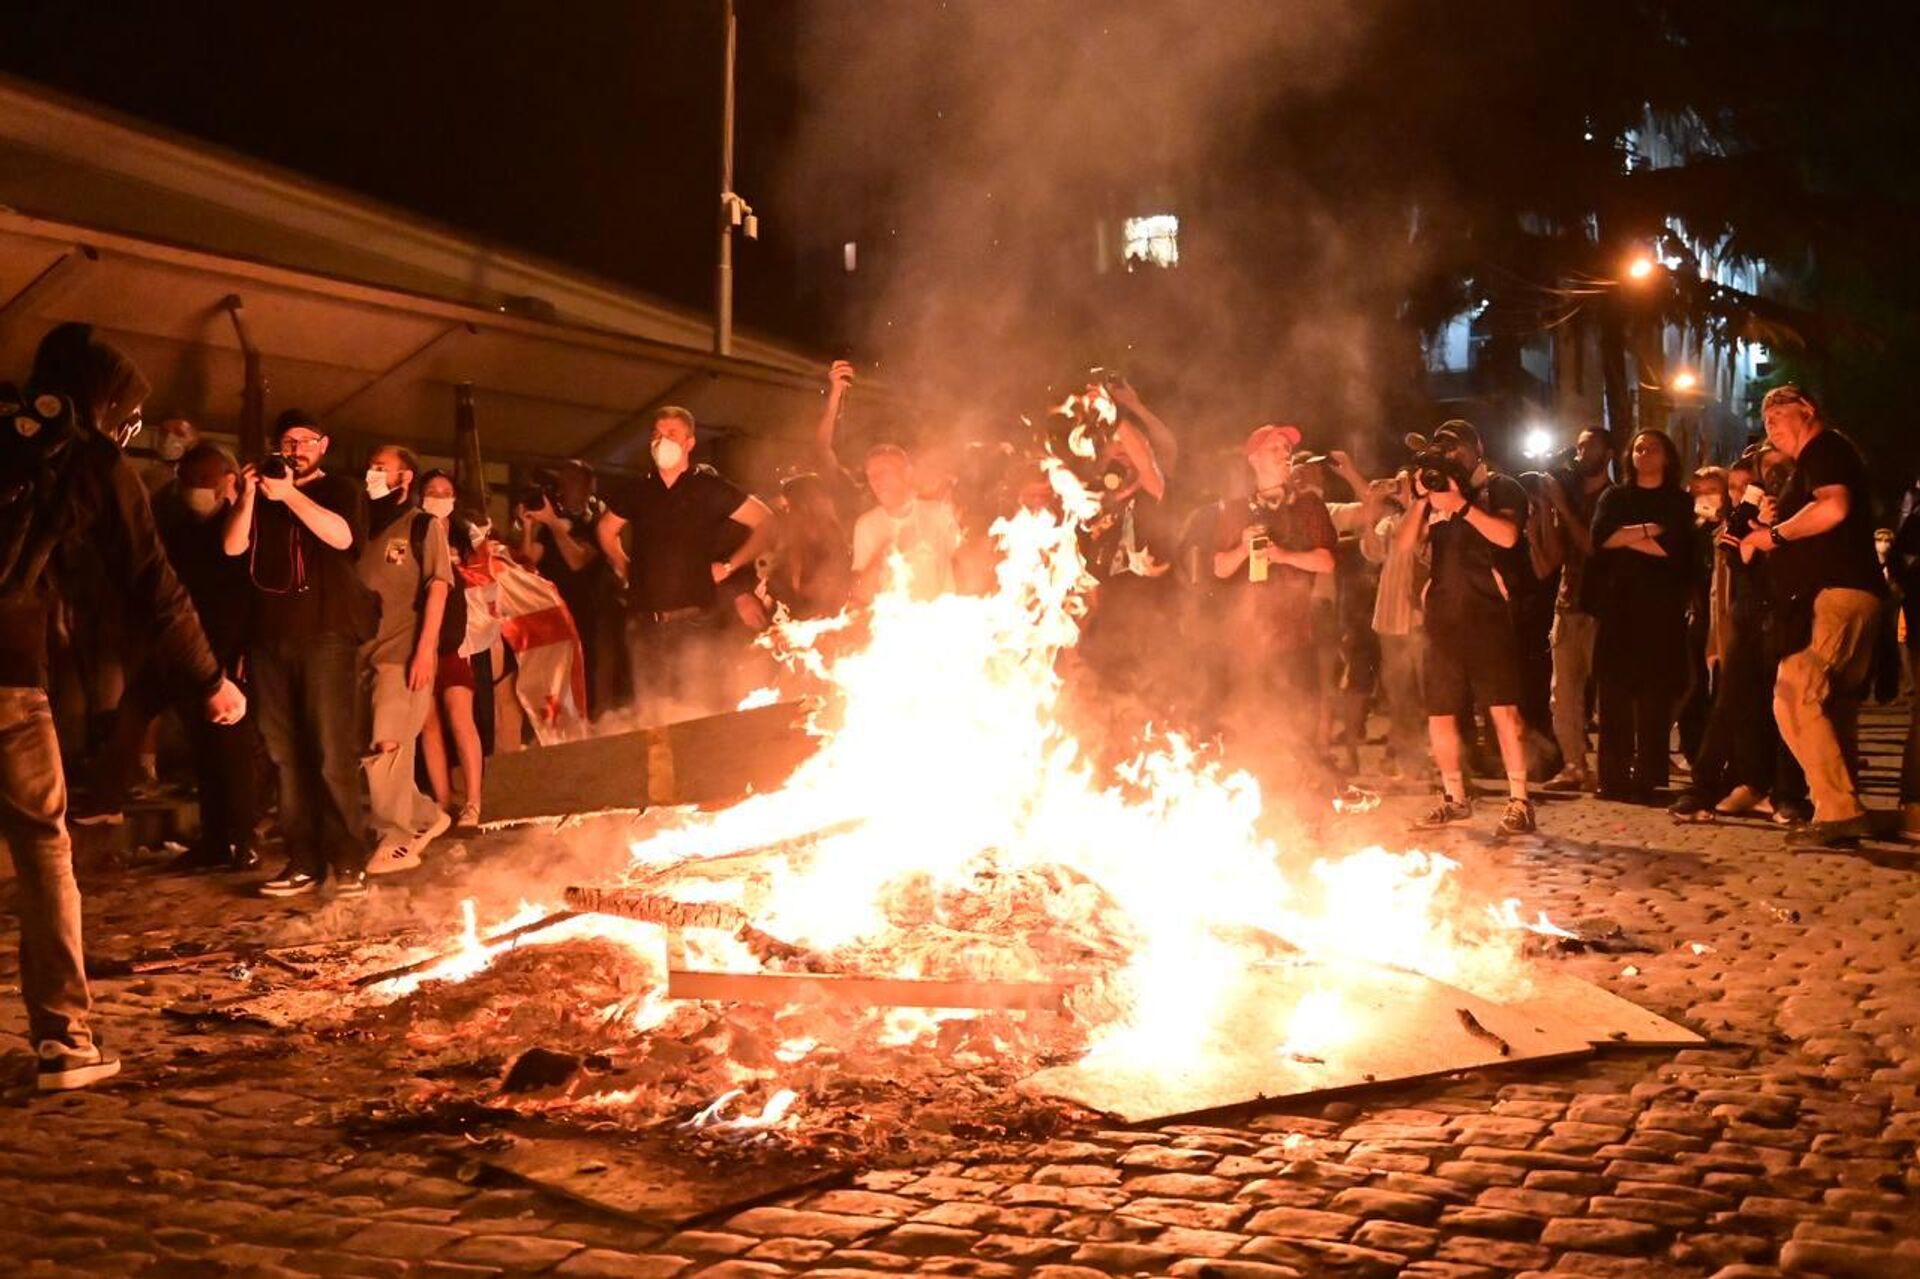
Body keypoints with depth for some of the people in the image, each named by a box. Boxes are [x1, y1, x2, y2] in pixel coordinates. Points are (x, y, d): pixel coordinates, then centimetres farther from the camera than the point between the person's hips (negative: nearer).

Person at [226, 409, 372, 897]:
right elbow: (233, 546, 7)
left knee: (331, 749, -11)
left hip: (325, 632, -5)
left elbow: (341, 536, -12)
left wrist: (289, 494, -15)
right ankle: (303, 861, 2)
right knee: (285, 752, 1)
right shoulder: (263, 495, 22)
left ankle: (348, 860, -12)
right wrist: (248, 494, -5)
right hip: (270, 636, 5)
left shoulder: (339, 489, 9)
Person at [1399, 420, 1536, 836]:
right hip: (1443, 614, 6)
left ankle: (1519, 801, -9)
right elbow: (1407, 541, 8)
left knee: (1503, 707, -12)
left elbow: (1507, 535, -14)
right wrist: (1421, 499, -5)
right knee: (1439, 713, 8)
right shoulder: (1438, 490, 20)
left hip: (1487, 610, -6)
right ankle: (1455, 798, 21)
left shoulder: (1500, 487, 5)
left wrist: (1461, 505, -16)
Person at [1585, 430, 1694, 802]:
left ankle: (1647, 778, -7)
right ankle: (1613, 777, -3)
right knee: (1613, 691, -4)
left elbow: (1673, 546, -7)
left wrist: (1624, 538, -2)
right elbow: (1600, 537, 0)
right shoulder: (1614, 498, 19)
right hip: (1617, 603, 2)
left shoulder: (1679, 501, 11)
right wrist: (1647, 531, -7)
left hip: (1660, 607, -2)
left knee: (1654, 693, -7)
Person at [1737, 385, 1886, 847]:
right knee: (1831, 708, 12)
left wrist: (1777, 533, -11)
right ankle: (1844, 814, 14)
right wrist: (1774, 523, 13)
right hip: (1848, 595, 11)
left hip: (1835, 594, -11)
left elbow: (1834, 507, -24)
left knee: (1794, 697, -18)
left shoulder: (1825, 448, -5)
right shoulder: (1814, 460, 26)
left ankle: (1838, 811, -20)